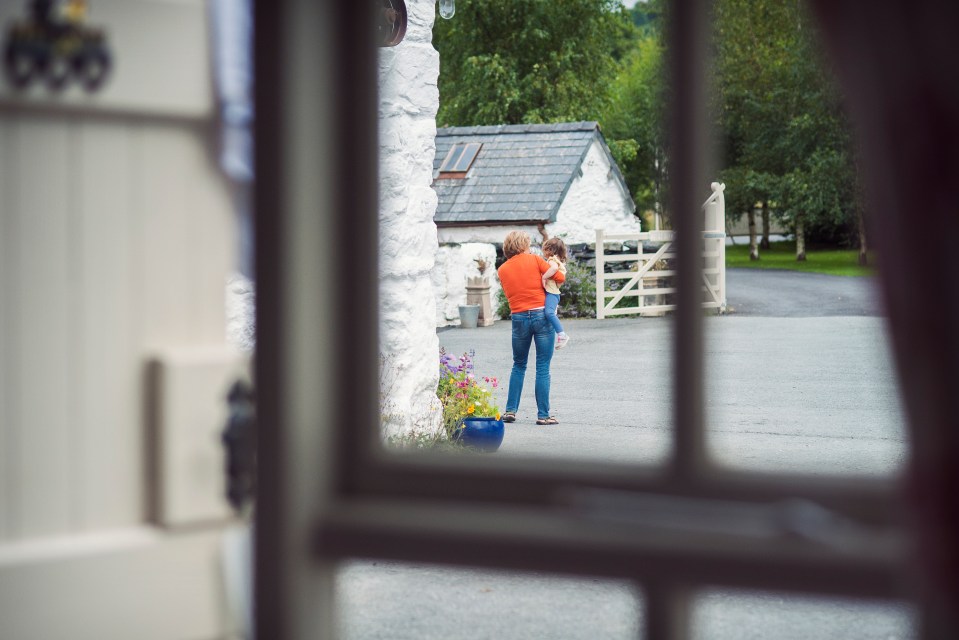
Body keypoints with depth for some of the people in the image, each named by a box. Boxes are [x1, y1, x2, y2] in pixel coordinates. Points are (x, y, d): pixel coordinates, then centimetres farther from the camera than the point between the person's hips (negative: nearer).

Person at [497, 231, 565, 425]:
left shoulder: (502, 270, 8)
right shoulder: (534, 260, -1)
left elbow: (510, 292, 8)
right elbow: (560, 277, -4)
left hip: (519, 318, 3)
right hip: (542, 315, -3)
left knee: (519, 366, 18)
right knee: (543, 369, 1)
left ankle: (510, 410, 12)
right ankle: (543, 415, 1)